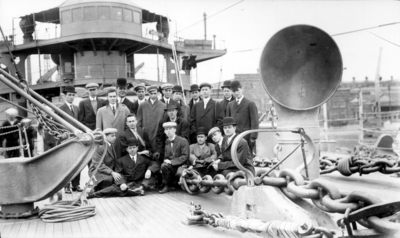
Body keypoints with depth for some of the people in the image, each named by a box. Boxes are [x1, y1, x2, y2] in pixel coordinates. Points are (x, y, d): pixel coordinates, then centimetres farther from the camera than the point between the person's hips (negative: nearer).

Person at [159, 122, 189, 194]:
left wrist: (171, 162, -20)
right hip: (171, 165, 5)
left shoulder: (183, 141, -7)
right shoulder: (167, 142, 12)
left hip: (181, 166, -5)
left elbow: (185, 157, -14)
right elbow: (166, 157, 15)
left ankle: (167, 186, -9)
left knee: (164, 166, -28)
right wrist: (166, 160, -9)